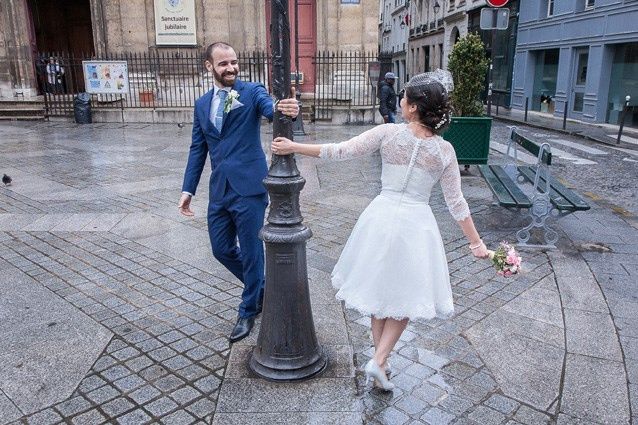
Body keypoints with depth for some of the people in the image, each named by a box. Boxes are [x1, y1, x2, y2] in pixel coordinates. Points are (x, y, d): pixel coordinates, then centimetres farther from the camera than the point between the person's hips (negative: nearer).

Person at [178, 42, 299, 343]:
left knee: (251, 251, 4)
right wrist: (188, 189, 10)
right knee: (221, 249, 14)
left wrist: (287, 110, -47)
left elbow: (271, 109, -23)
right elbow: (198, 149, 15)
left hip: (248, 187, -6)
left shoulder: (252, 92, -2)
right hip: (219, 190, 6)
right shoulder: (202, 104, 13)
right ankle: (259, 288, 39)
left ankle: (248, 310, 24)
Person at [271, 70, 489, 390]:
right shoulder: (444, 151, -6)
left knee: (380, 288, 19)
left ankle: (380, 357, 30)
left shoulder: (388, 133, -10)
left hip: (382, 217, 1)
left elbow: (340, 151, -9)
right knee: (405, 295, 17)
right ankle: (379, 361, 7)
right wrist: (476, 242, 6)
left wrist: (294, 147, -1)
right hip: (416, 223, 0)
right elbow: (456, 202, -3)